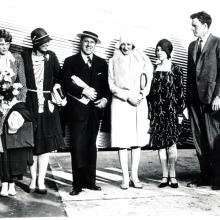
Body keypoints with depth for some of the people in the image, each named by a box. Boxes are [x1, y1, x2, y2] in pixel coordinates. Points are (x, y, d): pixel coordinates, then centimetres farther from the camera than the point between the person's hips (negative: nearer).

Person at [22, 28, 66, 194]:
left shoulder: (51, 56, 5)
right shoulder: (25, 56, -2)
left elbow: (58, 76, 12)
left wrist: (56, 86, -5)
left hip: (48, 105, 2)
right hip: (31, 104, -1)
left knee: (46, 143, 0)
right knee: (32, 143, 4)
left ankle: (41, 182, 7)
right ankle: (33, 180, 16)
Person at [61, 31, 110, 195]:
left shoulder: (102, 63, 13)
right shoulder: (70, 61, 3)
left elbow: (107, 85, 13)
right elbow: (66, 84, -6)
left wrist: (105, 98, -5)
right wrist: (83, 91, -16)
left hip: (95, 109, 4)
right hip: (77, 109, -4)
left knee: (91, 146, 11)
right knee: (78, 146, -5)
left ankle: (90, 181, 19)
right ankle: (78, 184, 1)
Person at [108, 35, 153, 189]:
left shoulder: (141, 60, 12)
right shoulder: (113, 62, 7)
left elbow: (148, 82, 11)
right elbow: (112, 85, 1)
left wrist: (141, 96, -6)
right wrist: (127, 97, -9)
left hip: (139, 103, 2)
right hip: (120, 103, -2)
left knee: (138, 139, 0)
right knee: (122, 141, -5)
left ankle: (134, 175, 7)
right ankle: (125, 177, 1)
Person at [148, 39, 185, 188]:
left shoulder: (176, 69, 2)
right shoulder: (153, 69, 10)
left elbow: (180, 92, 0)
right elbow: (149, 91, 10)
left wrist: (180, 112, -4)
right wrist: (149, 112, 6)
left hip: (171, 110, -3)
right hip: (157, 111, 3)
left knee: (171, 142, -5)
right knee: (160, 143, 3)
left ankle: (172, 176, 6)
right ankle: (165, 176, 11)